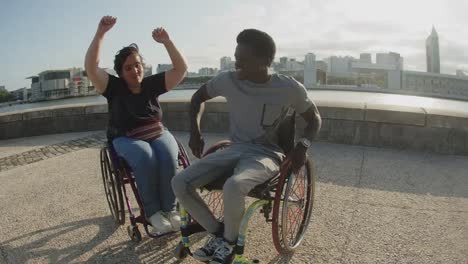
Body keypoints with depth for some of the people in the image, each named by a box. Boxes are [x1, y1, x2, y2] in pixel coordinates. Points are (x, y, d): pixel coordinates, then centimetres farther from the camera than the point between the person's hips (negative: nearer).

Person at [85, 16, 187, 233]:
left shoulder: (152, 84, 4)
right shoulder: (114, 87, -1)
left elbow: (181, 70, -2)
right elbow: (91, 68, -17)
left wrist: (167, 42, -13)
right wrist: (100, 33, -25)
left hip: (158, 134, 2)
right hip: (126, 140, -2)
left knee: (168, 156, -31)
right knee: (145, 158, -35)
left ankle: (170, 208, -15)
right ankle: (152, 211, -19)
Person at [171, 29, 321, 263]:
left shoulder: (289, 88, -11)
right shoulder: (228, 80, -5)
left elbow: (314, 118, 4)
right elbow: (198, 97, 14)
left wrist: (303, 145, -14)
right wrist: (195, 131, 3)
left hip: (267, 155, -4)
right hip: (234, 150, 4)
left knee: (233, 188, -36)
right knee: (179, 183, -12)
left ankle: (230, 240, -2)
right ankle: (218, 233, 8)